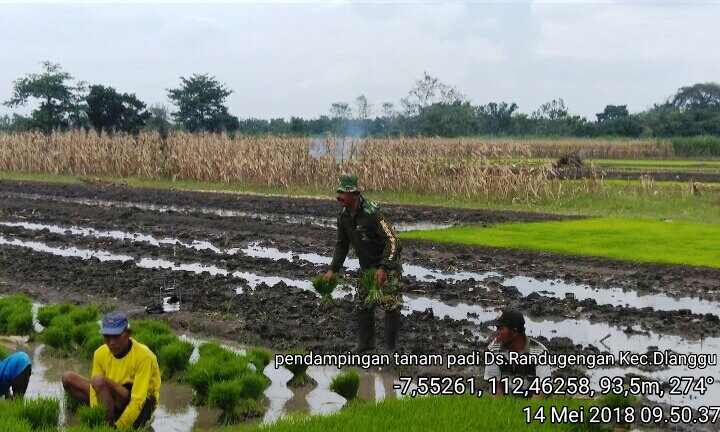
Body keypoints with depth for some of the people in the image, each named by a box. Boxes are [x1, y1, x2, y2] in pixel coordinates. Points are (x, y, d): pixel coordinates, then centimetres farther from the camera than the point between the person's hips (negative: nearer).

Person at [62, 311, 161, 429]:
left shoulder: (143, 355, -21)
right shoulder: (101, 353, -5)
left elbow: (138, 400, -25)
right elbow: (95, 390, -7)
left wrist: (118, 427, -29)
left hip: (142, 406, -7)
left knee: (98, 380, -29)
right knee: (68, 379, -4)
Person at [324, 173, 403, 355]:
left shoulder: (372, 213, -29)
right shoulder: (343, 217, -5)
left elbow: (392, 240, -28)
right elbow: (341, 244, 8)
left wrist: (384, 268, -33)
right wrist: (333, 269, 0)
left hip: (388, 264, -7)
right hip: (366, 265, 8)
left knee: (391, 304, -8)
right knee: (363, 303, 12)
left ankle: (390, 346, 3)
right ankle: (365, 341, 25)